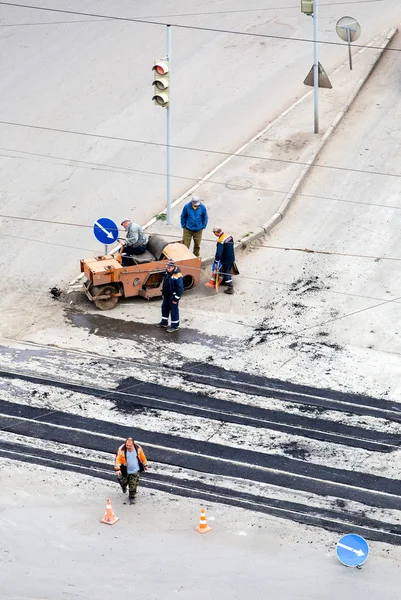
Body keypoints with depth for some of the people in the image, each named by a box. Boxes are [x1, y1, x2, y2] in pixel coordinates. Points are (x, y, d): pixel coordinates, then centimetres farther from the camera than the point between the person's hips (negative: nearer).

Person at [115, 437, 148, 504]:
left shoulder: (138, 448, -12)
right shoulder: (121, 450, -19)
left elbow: (143, 457, 3)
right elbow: (118, 459, -18)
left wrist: (145, 465, 13)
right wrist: (117, 469, -27)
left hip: (135, 471, 0)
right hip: (125, 471, 0)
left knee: (133, 485, -1)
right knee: (123, 482, 14)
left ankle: (131, 497, 18)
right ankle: (124, 486, 52)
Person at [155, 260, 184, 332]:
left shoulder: (177, 275, -26)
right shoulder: (167, 272, 2)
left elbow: (180, 288, -24)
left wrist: (176, 299, -20)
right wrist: (163, 293, 18)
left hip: (173, 296, -9)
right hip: (166, 296, 9)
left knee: (174, 311, 2)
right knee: (164, 308, 20)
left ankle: (175, 326, 13)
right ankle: (164, 323, 37)